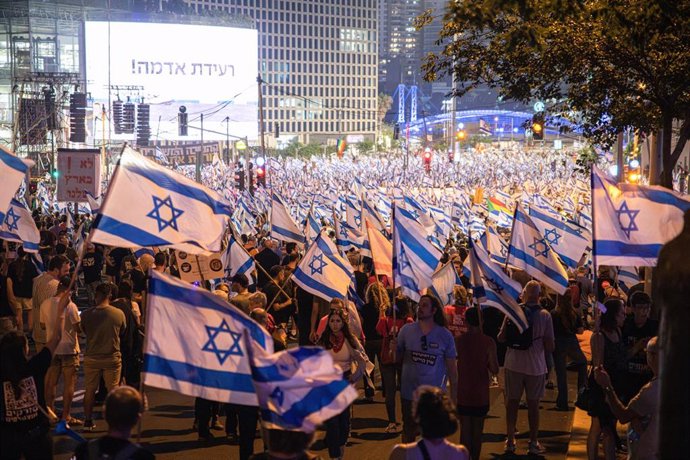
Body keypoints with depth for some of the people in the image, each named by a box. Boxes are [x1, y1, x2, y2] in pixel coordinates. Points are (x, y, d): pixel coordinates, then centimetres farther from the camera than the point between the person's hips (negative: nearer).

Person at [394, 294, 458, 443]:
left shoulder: (445, 335, -7)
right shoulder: (406, 330, -4)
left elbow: (452, 368, -1)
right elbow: (397, 359, 3)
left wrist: (454, 396, -1)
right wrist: (394, 348, -19)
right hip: (409, 393, 1)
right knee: (408, 432, 18)